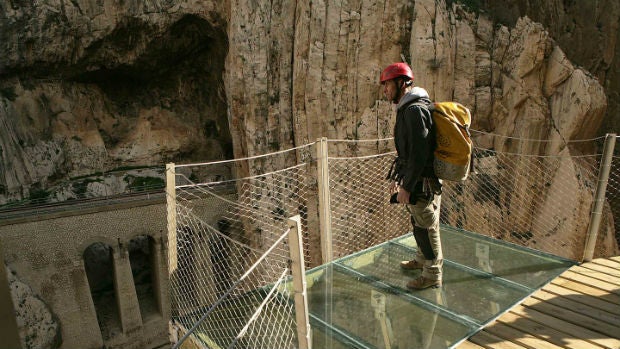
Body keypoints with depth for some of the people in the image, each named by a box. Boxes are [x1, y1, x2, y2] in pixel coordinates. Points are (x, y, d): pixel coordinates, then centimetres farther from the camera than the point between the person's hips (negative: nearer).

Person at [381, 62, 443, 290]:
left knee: (426, 228, 3)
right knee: (418, 224, 24)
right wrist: (397, 177, 22)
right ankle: (422, 260, 43)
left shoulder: (415, 109, -20)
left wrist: (407, 186, -22)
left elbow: (419, 153, -25)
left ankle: (432, 275, 19)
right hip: (416, 179, 10)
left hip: (422, 182, -10)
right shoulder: (407, 108, 13)